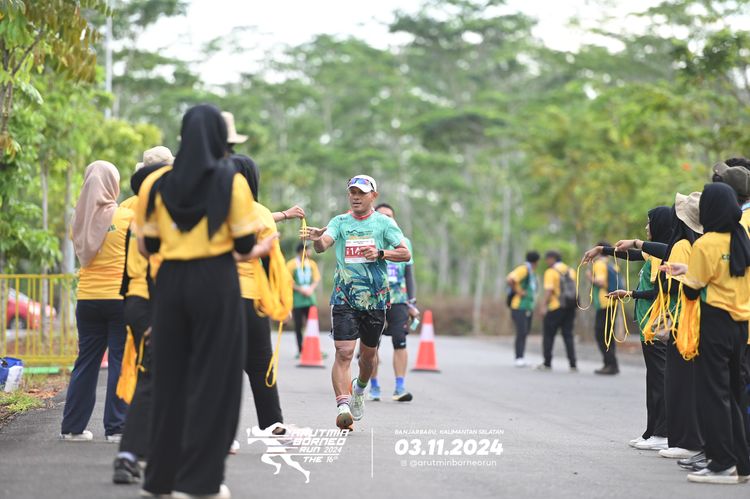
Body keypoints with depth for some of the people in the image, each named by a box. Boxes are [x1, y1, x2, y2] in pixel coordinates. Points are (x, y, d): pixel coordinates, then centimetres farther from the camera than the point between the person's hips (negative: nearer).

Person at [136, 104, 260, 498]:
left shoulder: (158, 183, 5)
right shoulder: (231, 181, -5)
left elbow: (147, 247, 7)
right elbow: (245, 246, -6)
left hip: (171, 281, 4)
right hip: (216, 281, -3)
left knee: (170, 376, 12)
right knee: (211, 379, 2)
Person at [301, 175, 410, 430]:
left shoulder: (384, 223, 3)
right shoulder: (340, 222, 3)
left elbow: (406, 254, -1)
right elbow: (324, 244, -14)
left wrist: (380, 253, -16)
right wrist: (316, 238, -37)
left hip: (375, 300, 1)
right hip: (344, 299, -1)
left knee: (368, 353, 15)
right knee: (344, 353, -15)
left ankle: (359, 390, 44)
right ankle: (343, 406, -20)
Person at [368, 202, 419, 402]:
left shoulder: (403, 242, 11)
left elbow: (409, 273, 14)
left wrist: (412, 303, 9)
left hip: (398, 300, 1)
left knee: (400, 342, -11)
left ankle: (400, 388, -10)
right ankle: (374, 387, 15)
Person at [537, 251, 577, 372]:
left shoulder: (551, 272, -8)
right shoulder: (571, 271, 12)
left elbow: (549, 290, -18)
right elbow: (574, 288, 13)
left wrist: (544, 305, -20)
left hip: (555, 308, -6)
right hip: (570, 307, 6)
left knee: (548, 335, 7)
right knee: (568, 336, 9)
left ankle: (547, 363, 10)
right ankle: (573, 365, 1)